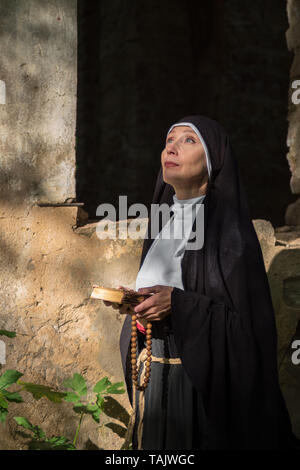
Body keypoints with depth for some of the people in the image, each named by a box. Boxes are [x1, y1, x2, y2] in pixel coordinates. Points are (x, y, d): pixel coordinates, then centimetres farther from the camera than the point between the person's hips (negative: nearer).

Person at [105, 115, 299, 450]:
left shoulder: (228, 223, -12)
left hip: (201, 377, -6)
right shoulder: (164, 219, 9)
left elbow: (249, 317, -16)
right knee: (154, 445, 14)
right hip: (151, 370, 7)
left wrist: (179, 303, -23)